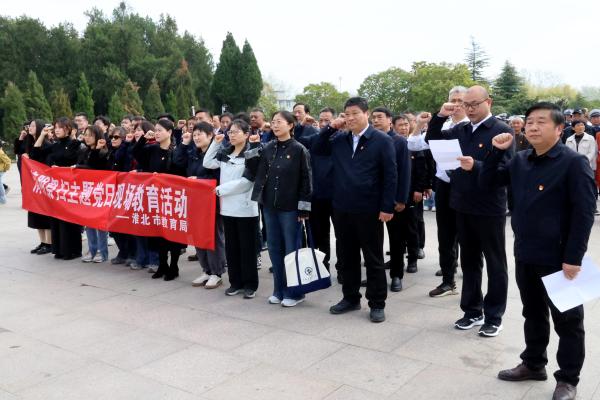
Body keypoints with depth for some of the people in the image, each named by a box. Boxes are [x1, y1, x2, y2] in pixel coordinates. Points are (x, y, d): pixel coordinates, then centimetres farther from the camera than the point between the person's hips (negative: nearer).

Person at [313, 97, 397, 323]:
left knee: (373, 259, 6)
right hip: (343, 208, 5)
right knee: (348, 257, 14)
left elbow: (391, 176, -9)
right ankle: (350, 298, 28)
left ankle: (377, 304, 16)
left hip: (369, 210, -5)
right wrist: (331, 128, 1)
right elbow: (317, 150, 14)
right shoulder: (339, 139, 8)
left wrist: (387, 207, -14)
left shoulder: (382, 140, -6)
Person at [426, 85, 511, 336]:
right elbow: (432, 140, 10)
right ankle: (472, 311, 27)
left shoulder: (501, 131, -10)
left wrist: (475, 165, -33)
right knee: (469, 262, 15)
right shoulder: (461, 130, 9)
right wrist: (440, 117, -5)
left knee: (495, 264, 7)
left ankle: (494, 316, 18)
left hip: (490, 209, -6)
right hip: (464, 206, 6)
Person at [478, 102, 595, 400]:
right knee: (533, 314, 20)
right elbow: (487, 183, 10)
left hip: (558, 258, -6)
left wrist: (573, 257, -19)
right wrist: (496, 152, -4)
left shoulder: (574, 162, -13)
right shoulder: (520, 161, 5)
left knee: (567, 321, 9)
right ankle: (533, 364, 36)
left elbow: (584, 213, -16)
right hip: (525, 255, 6)